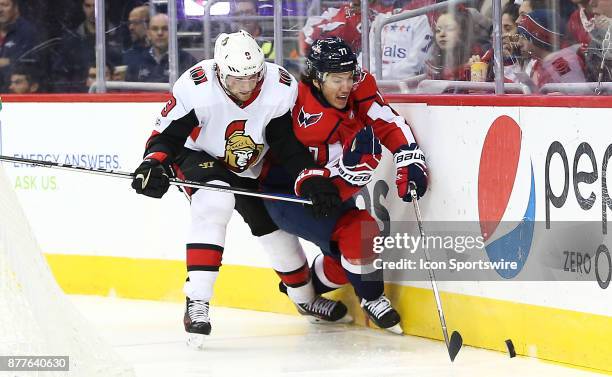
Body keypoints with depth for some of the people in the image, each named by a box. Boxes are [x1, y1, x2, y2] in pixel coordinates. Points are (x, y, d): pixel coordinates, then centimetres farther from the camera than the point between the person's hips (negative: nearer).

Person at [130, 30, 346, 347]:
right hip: (198, 156, -4)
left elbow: (291, 143, -16)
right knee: (215, 201, -34)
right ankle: (197, 302, -36)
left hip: (250, 170, 4)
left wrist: (311, 180, -28)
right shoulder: (196, 88, -34)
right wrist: (154, 163, -44)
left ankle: (306, 298, 43)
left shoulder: (282, 88, -25)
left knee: (276, 224, 13)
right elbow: (167, 134, -25)